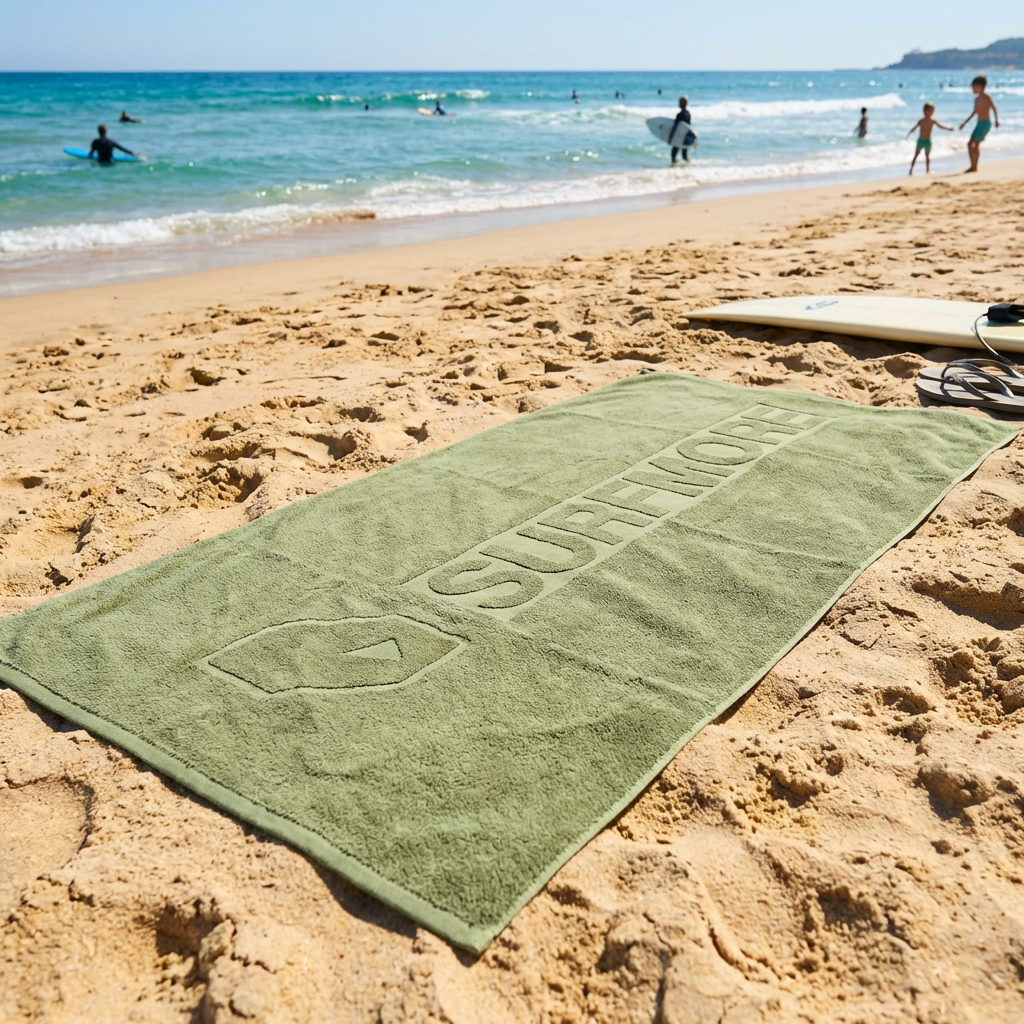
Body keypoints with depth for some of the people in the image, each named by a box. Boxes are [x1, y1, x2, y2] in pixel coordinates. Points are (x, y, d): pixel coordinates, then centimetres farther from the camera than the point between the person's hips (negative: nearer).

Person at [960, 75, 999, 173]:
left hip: (985, 123, -9)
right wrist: (964, 123, 27)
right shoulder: (977, 99, 14)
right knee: (970, 143, 9)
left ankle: (974, 167, -9)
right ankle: (973, 166, 13)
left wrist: (997, 120, -25)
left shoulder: (986, 97, -10)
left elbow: (994, 109, -13)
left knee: (975, 144, -11)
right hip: (979, 124, 9)